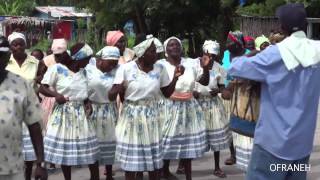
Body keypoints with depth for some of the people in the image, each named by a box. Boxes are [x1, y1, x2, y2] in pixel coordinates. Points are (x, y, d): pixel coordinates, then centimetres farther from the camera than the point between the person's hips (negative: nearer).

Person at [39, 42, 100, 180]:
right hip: (63, 114, -4)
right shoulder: (56, 68, -10)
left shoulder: (83, 71, 7)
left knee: (89, 148, 5)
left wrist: (88, 103, -4)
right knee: (64, 149, 6)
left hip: (81, 114, 4)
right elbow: (42, 88, -11)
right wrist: (56, 94, -30)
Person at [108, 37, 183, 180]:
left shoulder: (160, 68, 0)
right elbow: (111, 96, -12)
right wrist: (118, 90, -34)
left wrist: (175, 77, -5)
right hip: (131, 117, -3)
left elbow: (167, 93, 9)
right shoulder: (126, 68, -11)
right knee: (130, 162, 4)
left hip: (151, 118, 3)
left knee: (154, 162, 9)